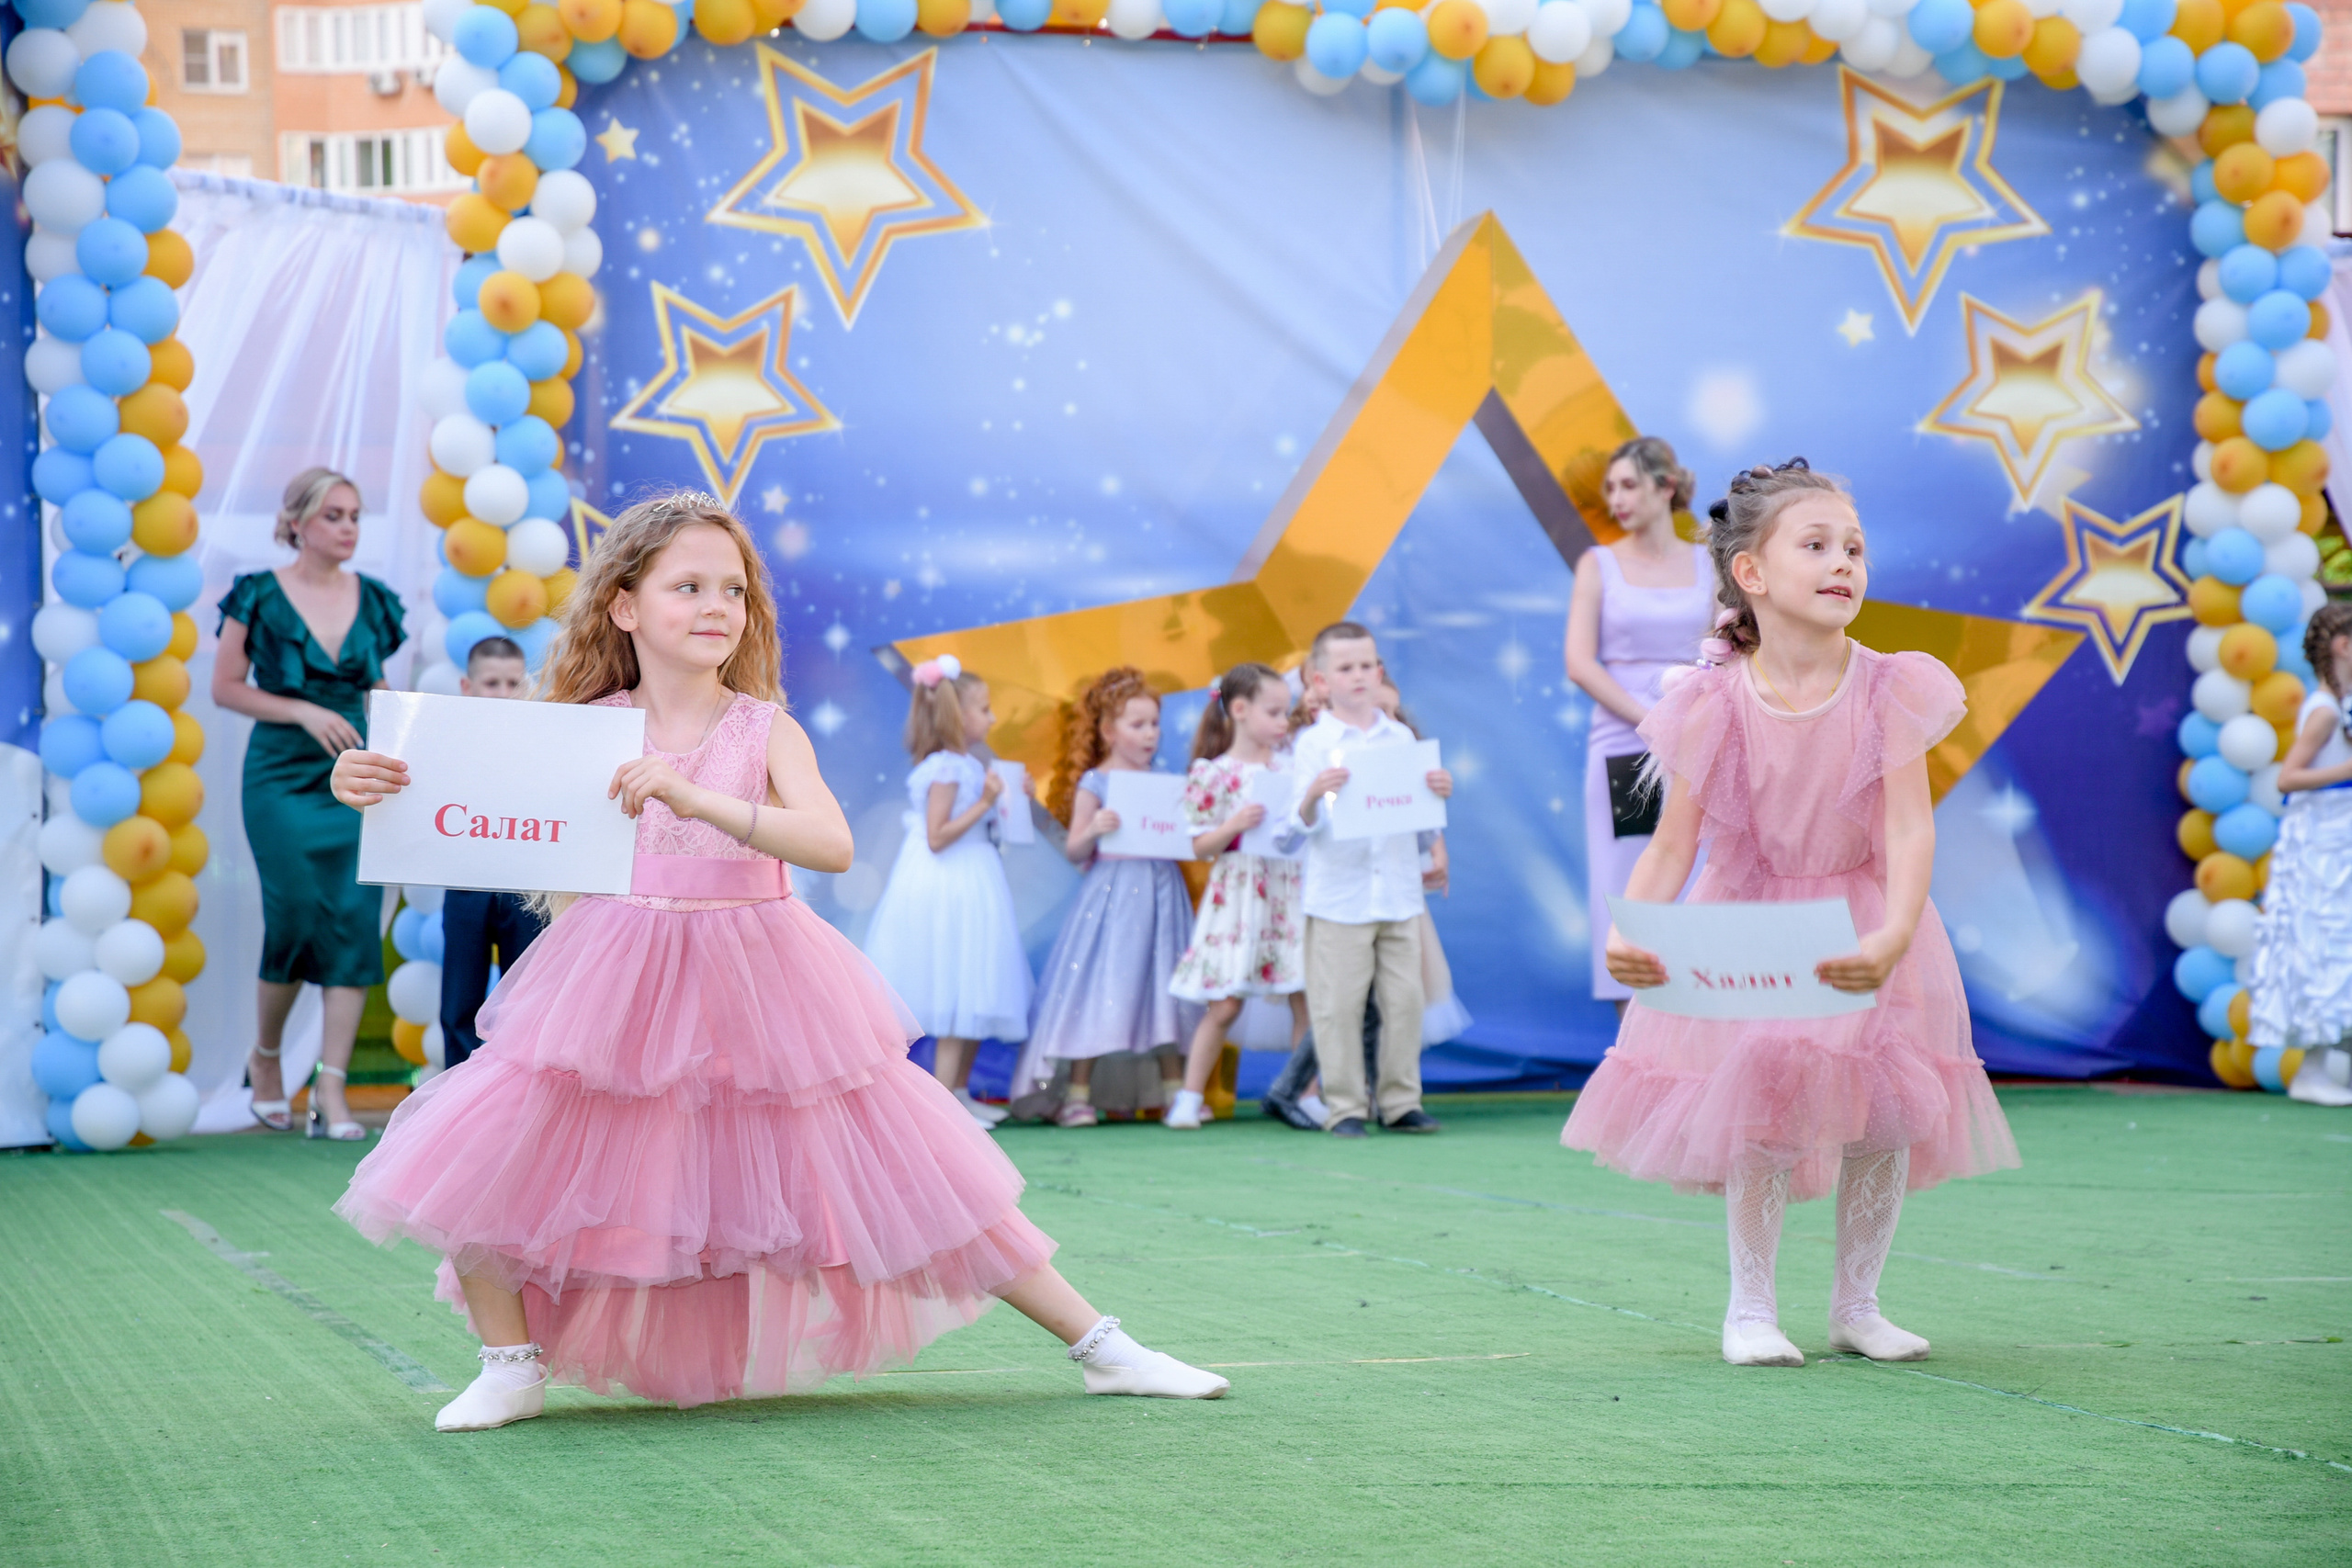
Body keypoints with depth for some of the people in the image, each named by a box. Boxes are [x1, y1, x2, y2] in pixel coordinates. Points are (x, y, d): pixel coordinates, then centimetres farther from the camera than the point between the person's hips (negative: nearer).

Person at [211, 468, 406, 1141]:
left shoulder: (372, 600, 9)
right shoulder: (260, 596, -2)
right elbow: (225, 687, -1)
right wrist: (303, 712, -13)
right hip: (284, 777, -3)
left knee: (356, 923, -7)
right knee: (296, 920, -7)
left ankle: (331, 1090, -7)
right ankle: (266, 1055, 21)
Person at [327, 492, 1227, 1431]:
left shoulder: (766, 731, -5)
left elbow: (831, 844, -22)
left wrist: (699, 800, -36)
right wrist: (377, 792, -22)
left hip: (762, 998, -1)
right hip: (618, 1001, 1)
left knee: (916, 1177, 1)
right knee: (474, 1168, -13)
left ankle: (1099, 1346, 11)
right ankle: (514, 1366, 11)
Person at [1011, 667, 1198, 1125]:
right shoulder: (1094, 784, -4)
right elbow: (1073, 851, -5)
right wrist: (1094, 830, -24)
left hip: (1159, 891, 5)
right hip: (1110, 893, -5)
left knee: (1163, 986, 7)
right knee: (1097, 987, -5)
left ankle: (1174, 1087, 15)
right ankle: (1077, 1092, 0)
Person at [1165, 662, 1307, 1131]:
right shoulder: (1213, 774, -4)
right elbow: (1200, 846, -5)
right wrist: (1235, 825, -21)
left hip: (1289, 889, 4)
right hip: (1237, 893, -4)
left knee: (1307, 1000, 1)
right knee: (1224, 1004, -4)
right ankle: (1189, 1098, 6)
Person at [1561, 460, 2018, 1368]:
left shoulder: (1888, 690, -14)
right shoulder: (1717, 702, -14)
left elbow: (1909, 830, -21)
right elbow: (1671, 846, -13)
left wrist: (1891, 938, -38)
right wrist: (1627, 935, -31)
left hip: (1863, 926, 1)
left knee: (1888, 1115, -3)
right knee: (1764, 1105, -12)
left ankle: (1856, 1306, 16)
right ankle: (1750, 1308, 5)